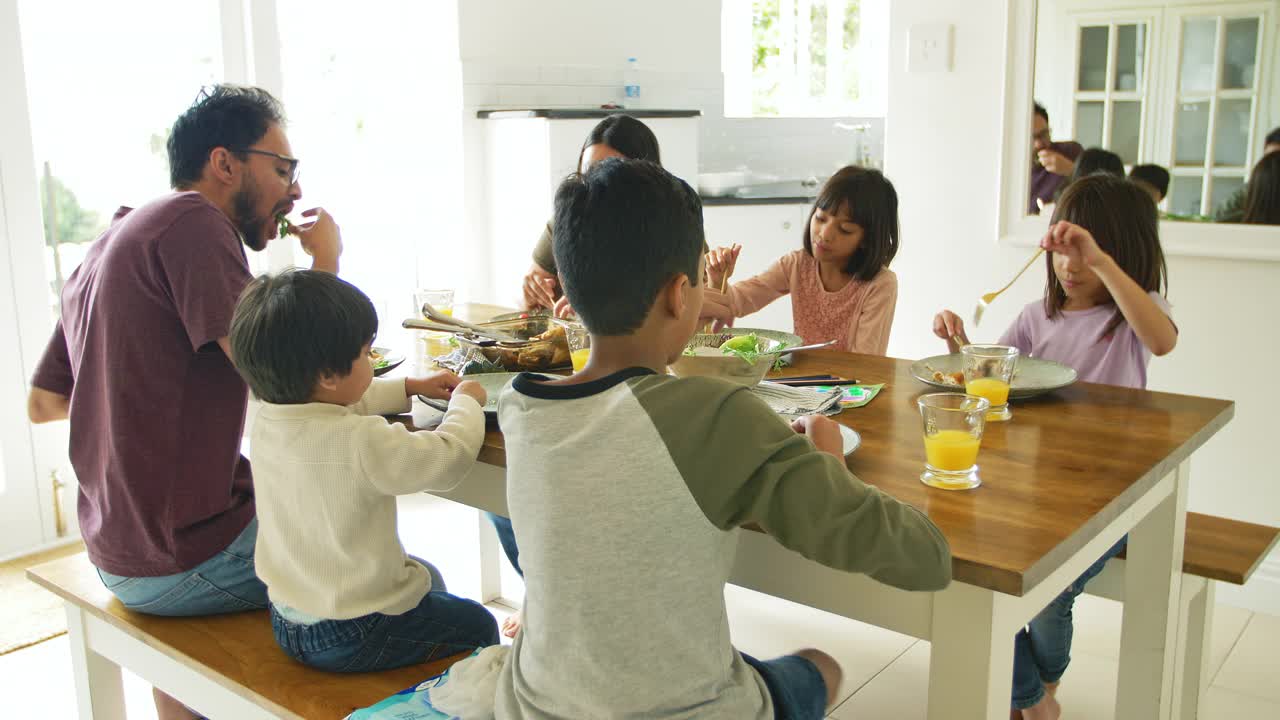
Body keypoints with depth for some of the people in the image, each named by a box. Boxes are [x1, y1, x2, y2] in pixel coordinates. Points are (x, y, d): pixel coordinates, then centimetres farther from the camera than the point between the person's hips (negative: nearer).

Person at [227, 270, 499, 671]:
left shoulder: (268, 421, -5)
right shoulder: (361, 443, -32)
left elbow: (339, 407, 15)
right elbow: (451, 457, -23)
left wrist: (411, 387, 16)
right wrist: (466, 401, -5)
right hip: (352, 637, -8)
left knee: (427, 578, 31)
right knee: (478, 627, 15)